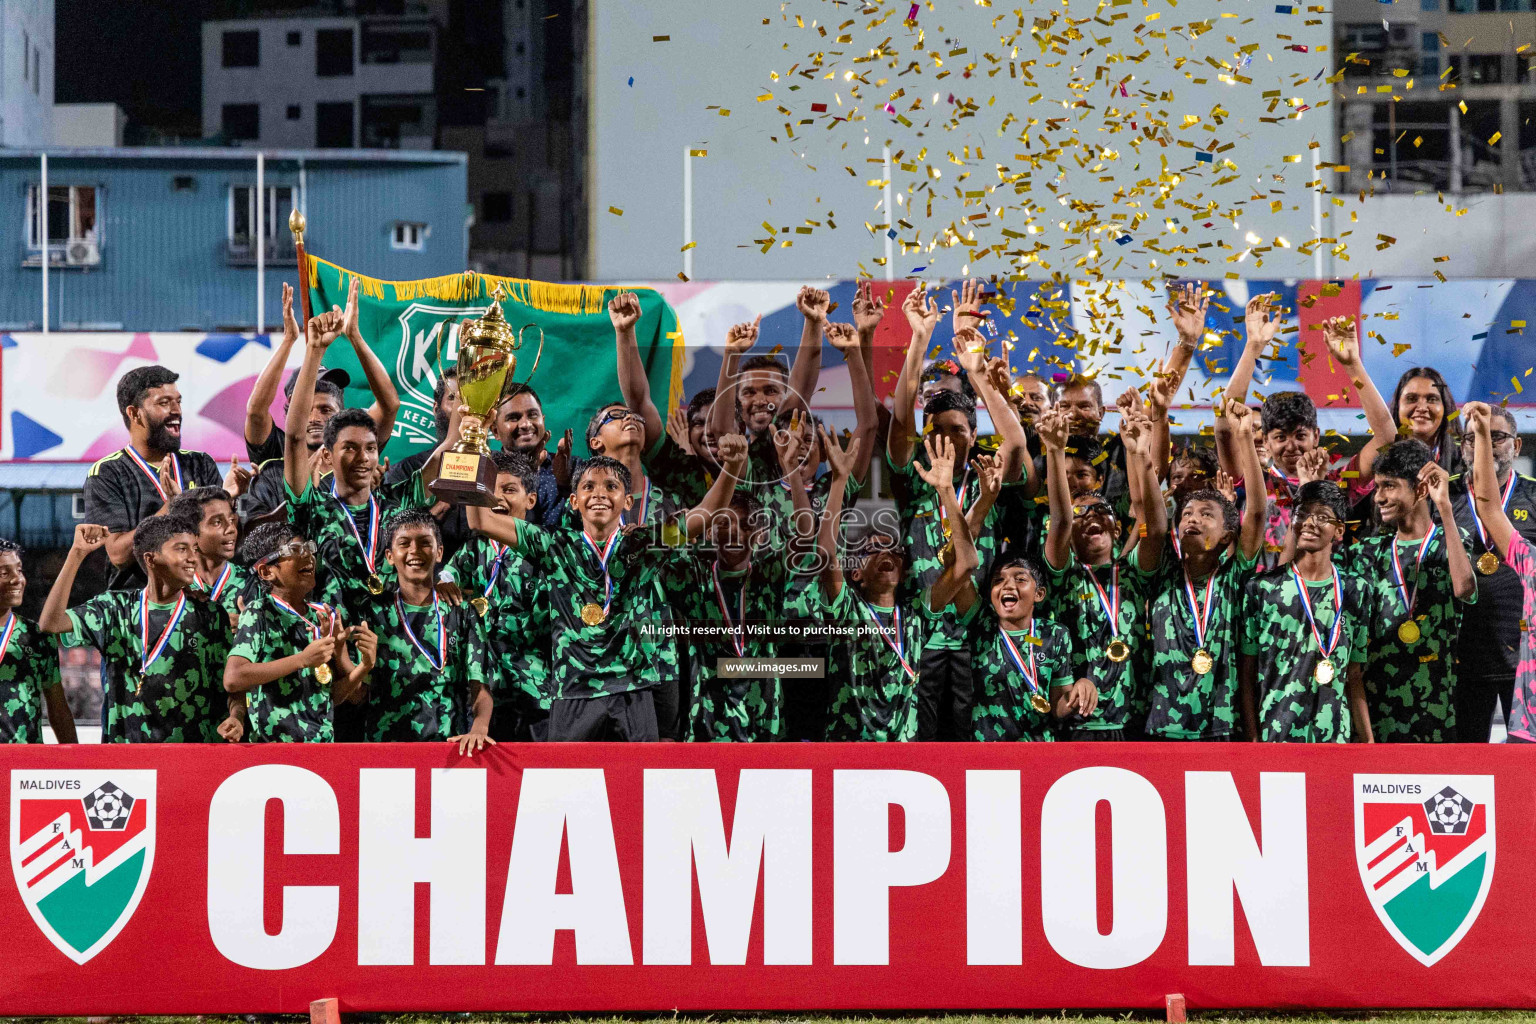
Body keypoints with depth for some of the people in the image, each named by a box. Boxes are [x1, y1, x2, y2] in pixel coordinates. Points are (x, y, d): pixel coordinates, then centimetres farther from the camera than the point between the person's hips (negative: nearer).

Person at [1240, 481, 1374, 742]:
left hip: (1336, 735, 2)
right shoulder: (1262, 587, 2)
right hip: (1273, 736, -2)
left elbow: (1354, 677, 11)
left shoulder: (1357, 591, 9)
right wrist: (1252, 739, -6)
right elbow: (1246, 672, 1)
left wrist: (1368, 740, 5)